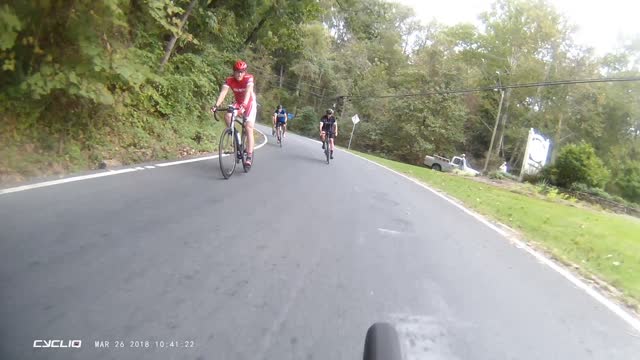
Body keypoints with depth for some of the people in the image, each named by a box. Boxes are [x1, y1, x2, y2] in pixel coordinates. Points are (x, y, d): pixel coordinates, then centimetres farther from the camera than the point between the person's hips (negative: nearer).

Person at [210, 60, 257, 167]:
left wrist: (244, 104, -56)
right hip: (238, 103, 4)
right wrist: (216, 105, -44)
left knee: (248, 127, -17)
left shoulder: (249, 78, -23)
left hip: (250, 103, -3)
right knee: (227, 116, -25)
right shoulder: (229, 80, -15)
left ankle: (249, 155, -17)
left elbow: (248, 91, -39)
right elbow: (223, 92, -28)